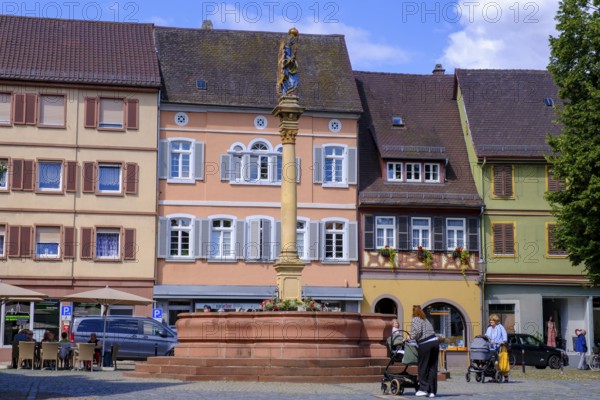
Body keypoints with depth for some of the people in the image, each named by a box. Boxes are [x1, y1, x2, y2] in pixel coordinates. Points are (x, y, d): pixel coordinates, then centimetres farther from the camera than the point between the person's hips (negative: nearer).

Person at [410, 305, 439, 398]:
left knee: (422, 367, 4)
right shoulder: (425, 320, 23)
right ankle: (432, 391, 8)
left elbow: (417, 331, -16)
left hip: (425, 345, -7)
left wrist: (411, 337, -1)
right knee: (433, 367, 7)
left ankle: (424, 389, 3)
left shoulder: (415, 320, 0)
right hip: (435, 342, 7)